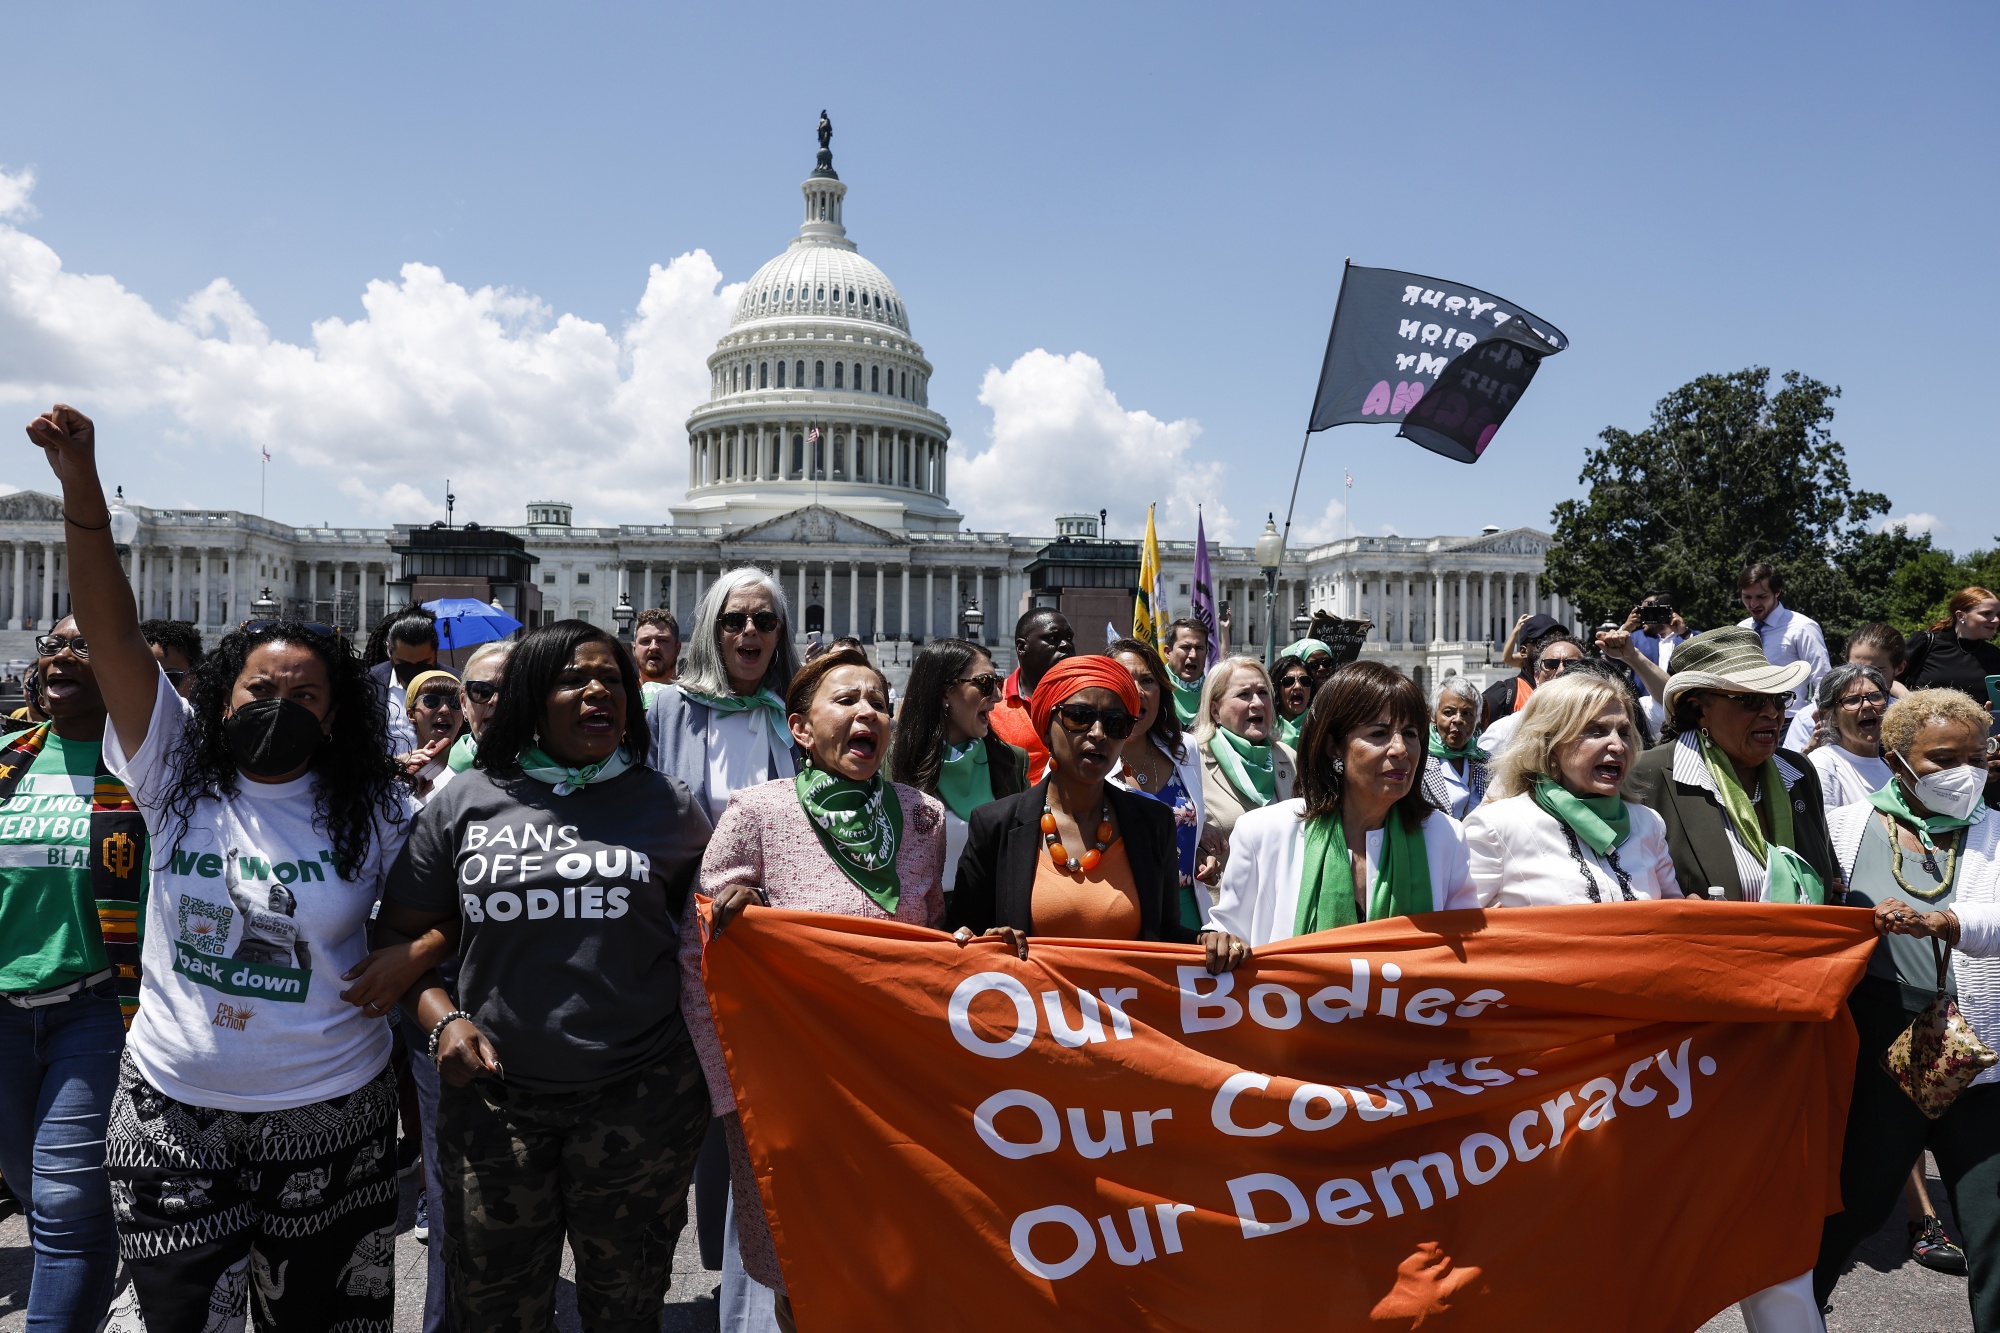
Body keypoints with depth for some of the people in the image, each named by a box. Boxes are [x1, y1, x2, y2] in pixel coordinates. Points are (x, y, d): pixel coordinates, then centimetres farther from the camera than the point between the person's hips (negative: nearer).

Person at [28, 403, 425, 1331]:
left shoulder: (374, 812, -5)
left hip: (327, 1117, -1)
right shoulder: (177, 776, -4)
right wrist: (81, 489, -22)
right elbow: (112, 635, -14)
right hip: (171, 1112, 1)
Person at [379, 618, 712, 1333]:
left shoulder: (669, 805, 3)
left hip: (641, 1095, 0)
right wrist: (441, 1019, -6)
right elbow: (401, 932, 8)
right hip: (494, 1094, 1)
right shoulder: (464, 804, 3)